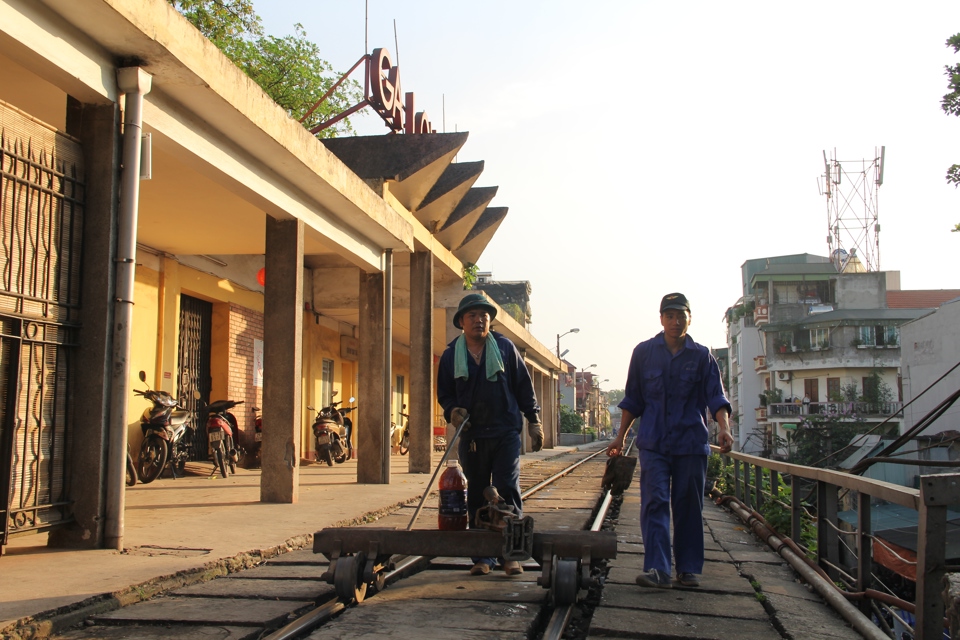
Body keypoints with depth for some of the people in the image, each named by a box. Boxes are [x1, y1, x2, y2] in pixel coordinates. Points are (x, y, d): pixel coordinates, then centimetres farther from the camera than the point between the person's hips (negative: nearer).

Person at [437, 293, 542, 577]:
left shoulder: (506, 348, 4)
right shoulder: (450, 355, 6)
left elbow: (524, 385, 7)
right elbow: (444, 393, 13)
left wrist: (534, 420, 5)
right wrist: (453, 410, -8)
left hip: (506, 433, -1)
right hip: (471, 436, 2)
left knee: (507, 491, -5)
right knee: (477, 497, 5)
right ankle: (483, 556, 13)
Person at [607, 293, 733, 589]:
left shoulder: (701, 356, 5)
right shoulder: (644, 352, 8)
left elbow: (716, 397, -2)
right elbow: (633, 400, 14)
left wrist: (724, 428, -20)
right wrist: (620, 436, 13)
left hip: (691, 442, 0)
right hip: (653, 442, 0)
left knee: (689, 506, 5)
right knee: (655, 502, -11)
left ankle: (689, 569, 16)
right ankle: (657, 569, -14)